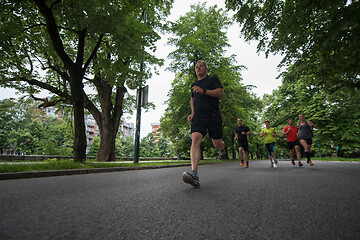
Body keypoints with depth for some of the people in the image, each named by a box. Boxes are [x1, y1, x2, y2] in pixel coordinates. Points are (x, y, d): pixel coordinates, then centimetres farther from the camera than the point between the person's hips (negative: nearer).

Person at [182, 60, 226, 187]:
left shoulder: (213, 79, 10)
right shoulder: (193, 85, 23)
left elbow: (221, 93, -5)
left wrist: (203, 91, -17)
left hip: (213, 117, -2)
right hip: (198, 118, 3)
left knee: (217, 144, 2)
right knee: (195, 139, -22)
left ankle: (222, 149, 43)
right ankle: (194, 174, -32)